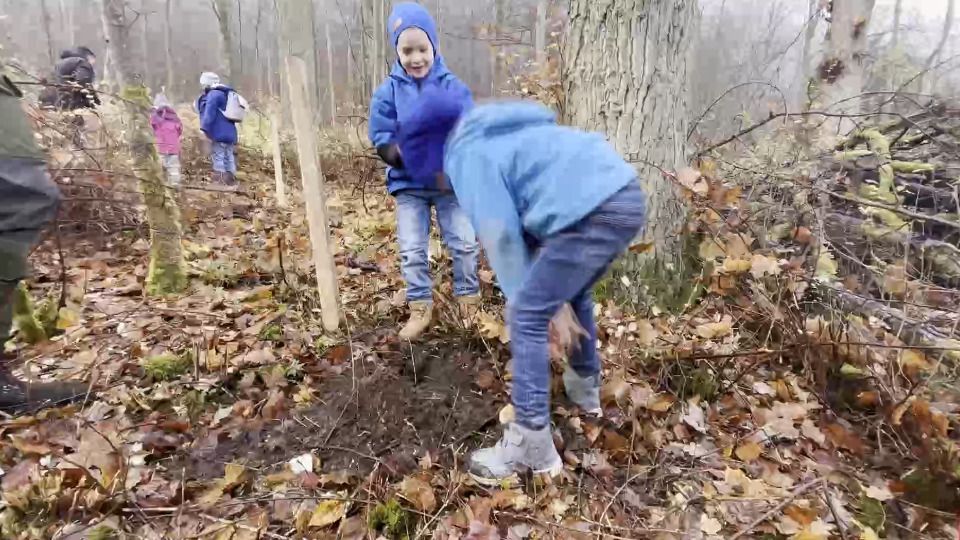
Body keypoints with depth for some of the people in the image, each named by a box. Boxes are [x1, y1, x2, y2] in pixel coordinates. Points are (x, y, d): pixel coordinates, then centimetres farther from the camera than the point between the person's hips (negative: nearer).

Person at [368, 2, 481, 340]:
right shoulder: (388, 92, -5)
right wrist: (408, 154, -27)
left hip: (451, 181, 0)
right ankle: (420, 309, 18)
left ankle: (468, 299, 24)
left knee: (465, 243, 4)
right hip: (408, 184, 1)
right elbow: (381, 141, -7)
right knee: (412, 250, 3)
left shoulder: (454, 88, -6)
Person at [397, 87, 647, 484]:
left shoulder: (467, 155, 1)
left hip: (593, 213, -10)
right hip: (625, 196, 10)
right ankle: (585, 386, 49)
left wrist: (536, 304, 3)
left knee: (526, 318, -1)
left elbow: (501, 235, -5)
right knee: (574, 291, 30)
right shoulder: (495, 137, 30)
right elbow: (526, 221, 26)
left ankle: (532, 445, 8)